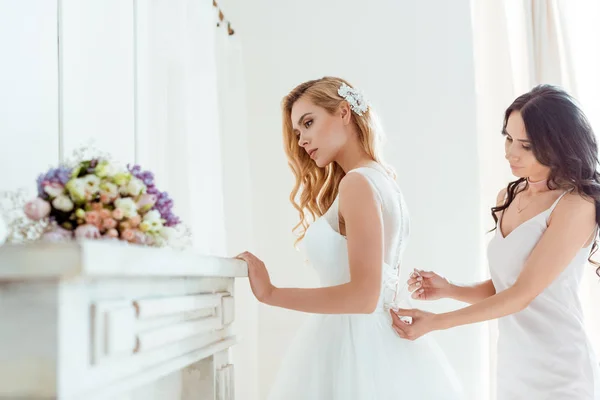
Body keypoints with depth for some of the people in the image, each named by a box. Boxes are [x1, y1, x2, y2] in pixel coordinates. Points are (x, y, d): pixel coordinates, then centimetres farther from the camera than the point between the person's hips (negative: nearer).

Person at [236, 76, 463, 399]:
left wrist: (270, 294, -21)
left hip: (354, 344, -9)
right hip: (378, 342, 9)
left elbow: (363, 295, -24)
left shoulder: (358, 183, -17)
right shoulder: (382, 179, 12)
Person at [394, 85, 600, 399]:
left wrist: (436, 322, -17)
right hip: (511, 365, 7)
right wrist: (448, 289, -5)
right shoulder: (508, 198, 7)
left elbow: (523, 293, -19)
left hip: (558, 372, -6)